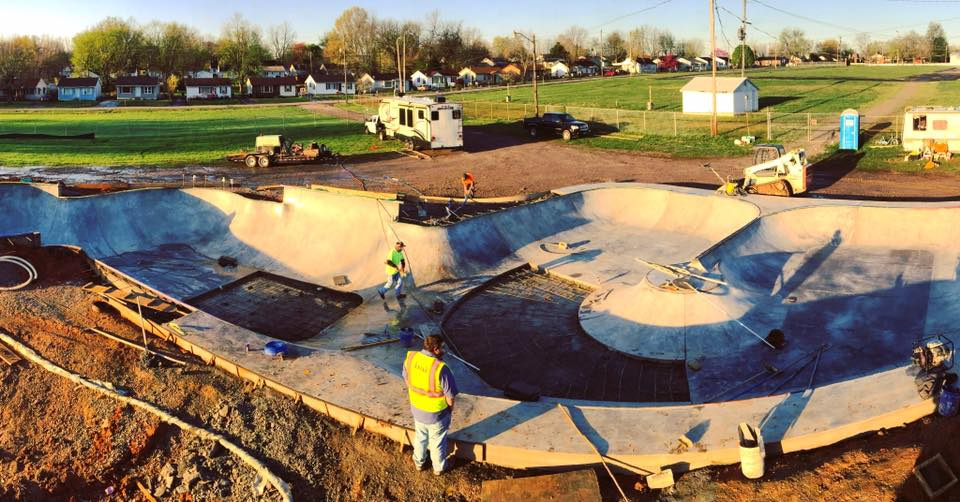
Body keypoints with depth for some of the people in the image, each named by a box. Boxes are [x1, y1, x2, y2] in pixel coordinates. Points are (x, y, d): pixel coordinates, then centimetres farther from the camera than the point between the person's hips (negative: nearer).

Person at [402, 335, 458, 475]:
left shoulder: (410, 358, -18)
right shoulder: (440, 368, -34)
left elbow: (407, 379, 1)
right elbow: (450, 396, -23)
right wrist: (450, 410, -1)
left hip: (417, 409, 4)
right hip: (436, 413, -4)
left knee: (420, 437, 30)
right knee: (437, 441, 22)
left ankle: (419, 462, 51)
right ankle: (439, 467, 44)